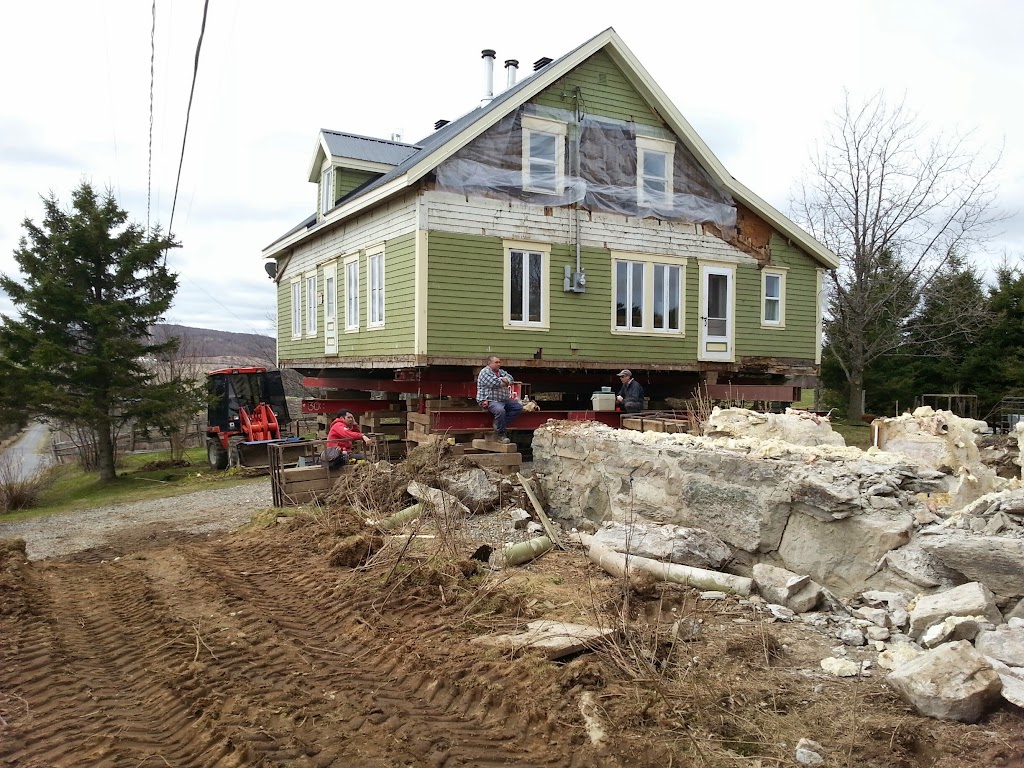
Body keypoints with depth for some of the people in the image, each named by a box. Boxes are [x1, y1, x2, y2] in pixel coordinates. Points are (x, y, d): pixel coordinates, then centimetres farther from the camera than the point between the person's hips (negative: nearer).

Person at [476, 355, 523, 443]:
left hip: (504, 400, 9)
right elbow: (494, 383, -18)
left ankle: (498, 424, -6)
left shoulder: (501, 371, 21)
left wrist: (503, 380, -14)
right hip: (490, 400, -9)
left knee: (518, 407, -4)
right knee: (500, 410, -36)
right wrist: (505, 382, 0)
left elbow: (510, 378, 8)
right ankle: (500, 435, -20)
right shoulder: (485, 372, -6)